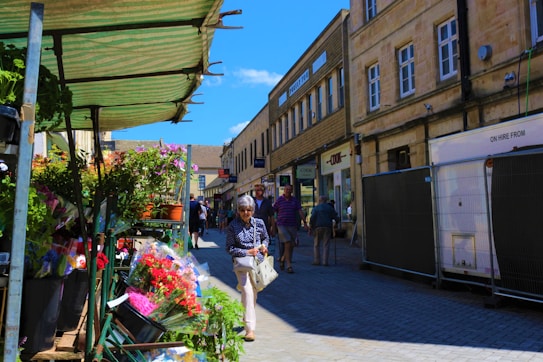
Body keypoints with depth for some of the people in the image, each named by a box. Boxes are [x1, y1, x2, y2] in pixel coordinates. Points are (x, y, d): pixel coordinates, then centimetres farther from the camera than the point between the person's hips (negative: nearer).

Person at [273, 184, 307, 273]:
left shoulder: (295, 200, 8)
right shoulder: (279, 200, 0)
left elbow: (300, 212, 2)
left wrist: (305, 222, -9)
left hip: (292, 226, 4)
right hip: (282, 225, -4)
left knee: (291, 246, 7)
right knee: (288, 244, -16)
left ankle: (282, 258, 33)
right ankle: (289, 266, -13)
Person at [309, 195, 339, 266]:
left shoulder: (316, 208, 3)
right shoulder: (330, 208, 10)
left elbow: (312, 218, -9)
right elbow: (336, 218, 6)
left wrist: (310, 227, -6)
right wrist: (336, 223, 26)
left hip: (318, 227, -1)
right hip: (327, 227, 1)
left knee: (316, 245, 8)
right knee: (326, 245, 2)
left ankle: (317, 261, 6)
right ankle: (325, 261, -4)